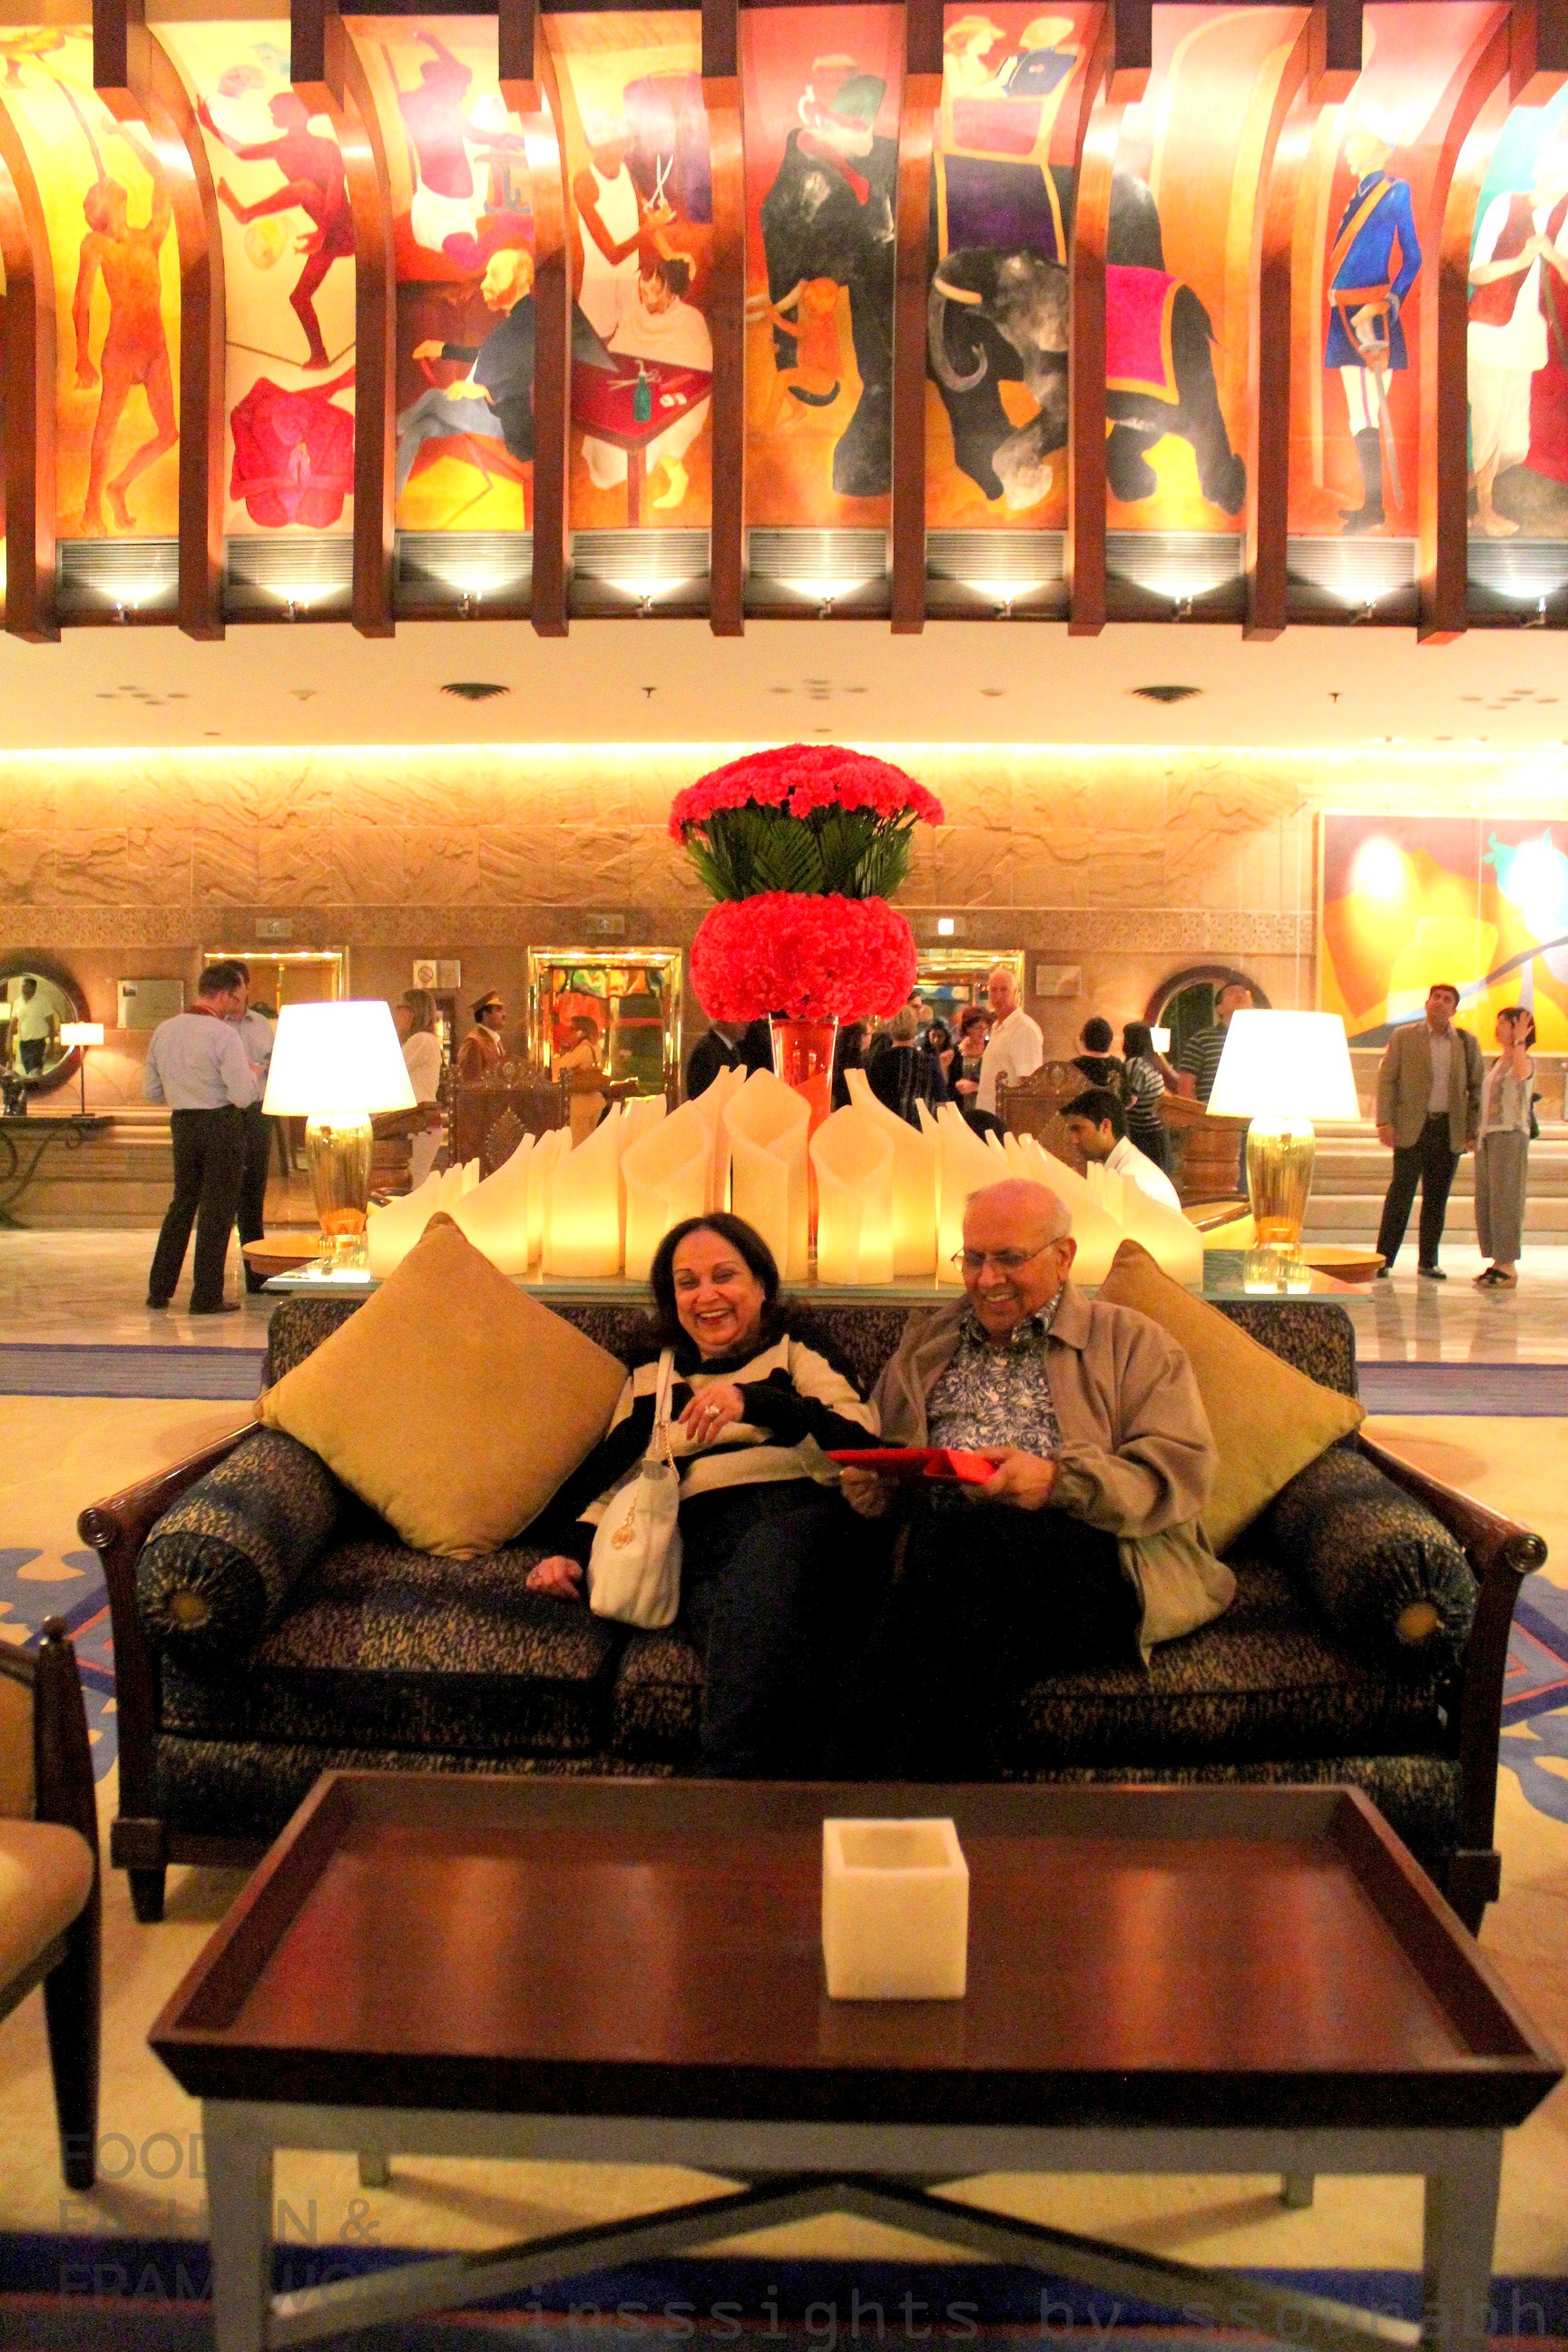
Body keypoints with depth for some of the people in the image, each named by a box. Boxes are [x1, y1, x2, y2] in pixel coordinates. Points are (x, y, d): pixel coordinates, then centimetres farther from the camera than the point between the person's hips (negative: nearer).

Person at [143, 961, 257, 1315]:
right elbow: (244, 1096, -19)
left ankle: (159, 1290, 23)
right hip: (222, 1125, -6)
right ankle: (207, 1297, 6)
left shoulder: (163, 1031, 5)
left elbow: (151, 1092, 10)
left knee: (182, 1202, 19)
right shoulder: (223, 1034, -15)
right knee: (217, 1209, 2)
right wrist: (249, 1071, 1)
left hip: (182, 1124, 6)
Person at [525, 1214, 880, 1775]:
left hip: (803, 1512, -1)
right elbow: (609, 1481, 28)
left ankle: (726, 1785, -46)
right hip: (705, 1534, 2)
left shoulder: (800, 1354, 22)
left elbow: (863, 1439, 5)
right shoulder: (650, 1380, 32)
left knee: (767, 1560, -41)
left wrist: (754, 1401, -9)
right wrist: (570, 1551, 8)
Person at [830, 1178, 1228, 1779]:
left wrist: (1058, 1479, -14)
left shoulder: (1129, 1341, 18)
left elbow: (1183, 1469, 3)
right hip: (937, 1542, 3)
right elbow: (873, 1451, 32)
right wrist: (868, 1484, 6)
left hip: (1088, 1555, -2)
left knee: (966, 1536, -37)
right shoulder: (926, 1339, 31)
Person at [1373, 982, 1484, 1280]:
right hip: (1411, 1127, -2)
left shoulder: (1467, 1042, 10)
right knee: (1400, 1194, -4)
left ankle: (1428, 1261, 14)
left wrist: (1473, 1129, 3)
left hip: (1450, 1130, 2)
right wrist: (1385, 1122, -8)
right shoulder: (1404, 1036, 4)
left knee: (1437, 1198, 6)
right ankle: (1383, 1259, 2)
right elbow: (1386, 1079, 1)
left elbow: (1476, 1087, 11)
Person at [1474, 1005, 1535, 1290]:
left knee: (1505, 1200, -9)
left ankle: (1509, 1268, -7)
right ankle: (1498, 1263, 13)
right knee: (1486, 1201, 7)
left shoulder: (1525, 1061, -7)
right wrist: (1478, 1138, 17)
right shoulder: (1497, 1062, 17)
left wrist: (1519, 1042, -27)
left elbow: (1520, 1074, -33)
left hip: (1510, 1137, -8)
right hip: (1487, 1137, 8)